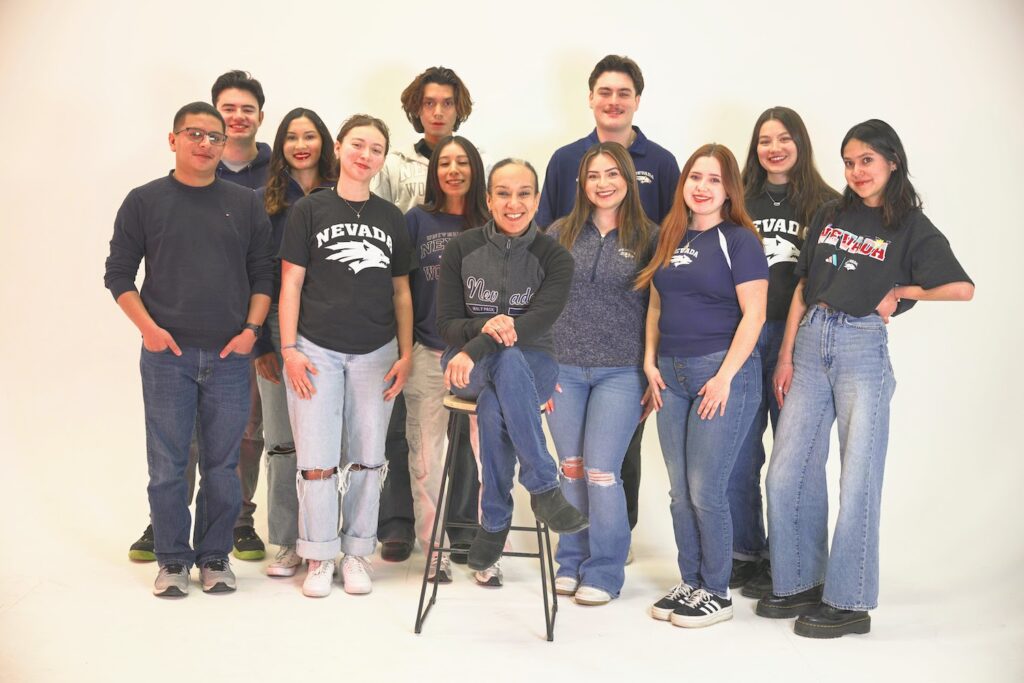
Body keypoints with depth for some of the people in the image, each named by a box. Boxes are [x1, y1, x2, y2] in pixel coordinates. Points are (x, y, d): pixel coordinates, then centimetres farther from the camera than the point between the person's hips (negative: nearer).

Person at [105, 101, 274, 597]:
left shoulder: (245, 205, 9)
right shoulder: (144, 201, 4)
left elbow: (262, 274, 10)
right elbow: (119, 273, 4)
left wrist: (252, 328, -3)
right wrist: (148, 326, -8)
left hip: (230, 355, 1)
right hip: (167, 353, -1)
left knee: (222, 464, 6)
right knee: (167, 464, 2)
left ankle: (215, 557, 18)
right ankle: (173, 559, 13)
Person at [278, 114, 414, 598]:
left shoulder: (391, 219, 11)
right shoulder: (309, 210, 2)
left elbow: (401, 292, 13)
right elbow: (291, 284, 0)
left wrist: (406, 354, 6)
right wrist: (289, 349, -7)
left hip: (375, 353, 3)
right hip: (317, 349, -3)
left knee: (367, 458, 6)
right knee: (316, 459, -3)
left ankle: (357, 554, 18)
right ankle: (320, 558, 9)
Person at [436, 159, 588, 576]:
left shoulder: (554, 257, -2)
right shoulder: (462, 249, 2)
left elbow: (539, 321, -18)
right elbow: (446, 324, -2)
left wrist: (476, 349, -31)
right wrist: (484, 328, -26)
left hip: (531, 365, -1)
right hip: (468, 367, 1)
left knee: (493, 403, -38)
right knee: (506, 360, -37)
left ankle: (495, 522, -25)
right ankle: (544, 488, -33)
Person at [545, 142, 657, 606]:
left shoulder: (648, 238, 2)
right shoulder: (560, 233, 7)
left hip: (621, 372, -2)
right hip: (563, 369, 2)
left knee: (601, 472, -5)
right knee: (571, 470, 7)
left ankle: (604, 572, 9)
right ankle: (571, 562, 22)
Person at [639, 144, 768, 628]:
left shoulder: (739, 240, -5)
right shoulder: (669, 238, 13)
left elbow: (753, 314, -10)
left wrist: (726, 375, -15)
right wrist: (650, 361, 8)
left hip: (722, 373, -6)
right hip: (671, 374, 6)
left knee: (705, 489, -5)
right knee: (680, 491, 9)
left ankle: (717, 592, 9)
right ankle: (690, 583, 22)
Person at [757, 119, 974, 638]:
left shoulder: (911, 227, 0)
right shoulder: (831, 216, 12)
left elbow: (962, 288, -9)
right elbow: (803, 288, 12)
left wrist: (902, 291, -3)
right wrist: (786, 355, 6)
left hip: (863, 348, -5)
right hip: (810, 343, 5)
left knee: (857, 477, -2)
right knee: (787, 473, 4)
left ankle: (849, 602, 7)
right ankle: (799, 584, 19)